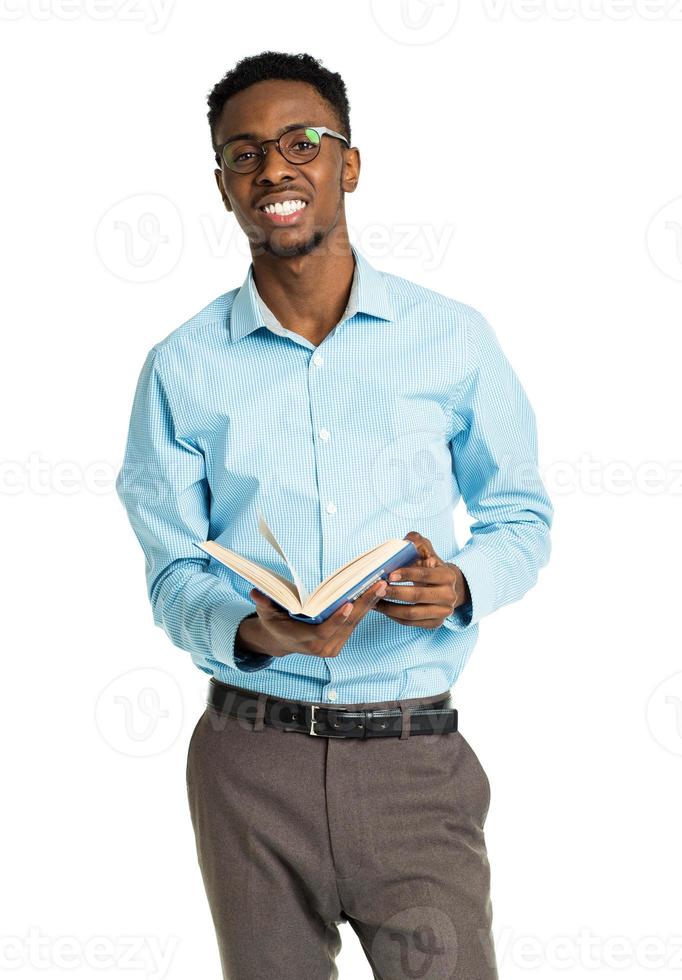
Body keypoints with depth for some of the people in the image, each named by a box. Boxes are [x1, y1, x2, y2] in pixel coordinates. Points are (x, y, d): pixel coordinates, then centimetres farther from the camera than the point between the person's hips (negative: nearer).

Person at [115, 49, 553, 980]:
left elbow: (522, 515, 9)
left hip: (414, 760, -1)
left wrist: (461, 584, -13)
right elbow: (171, 576, 3)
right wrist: (253, 632, -19)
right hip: (251, 755, 1)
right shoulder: (184, 367, 2)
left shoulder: (453, 337, 1)